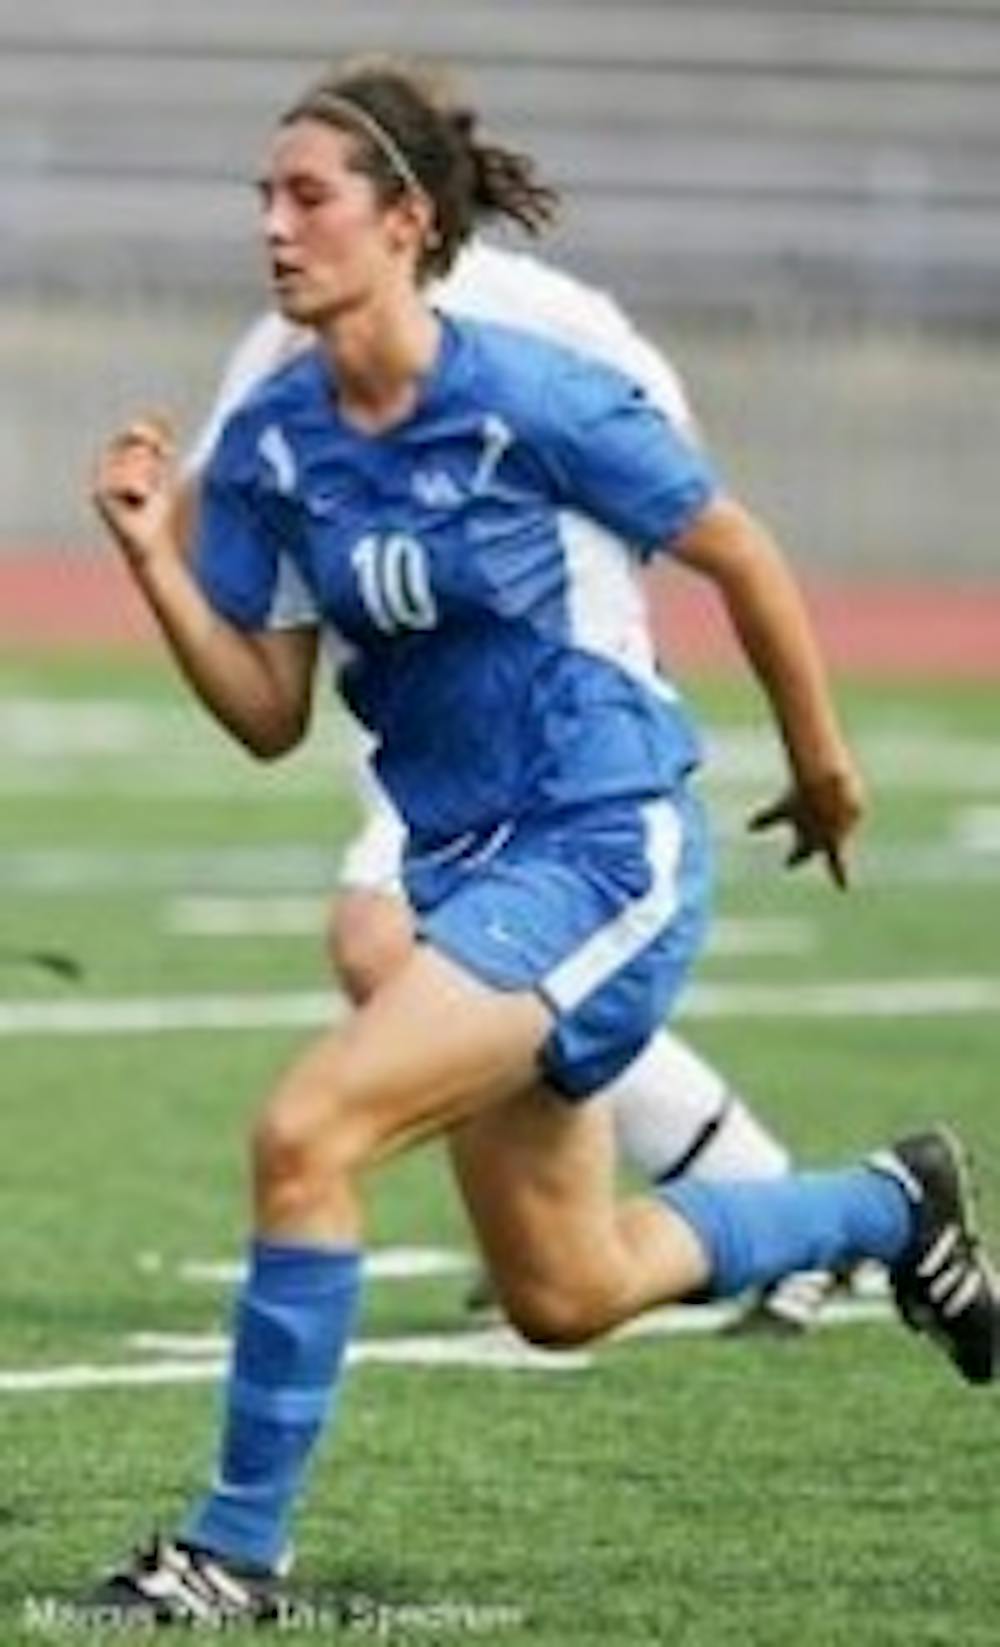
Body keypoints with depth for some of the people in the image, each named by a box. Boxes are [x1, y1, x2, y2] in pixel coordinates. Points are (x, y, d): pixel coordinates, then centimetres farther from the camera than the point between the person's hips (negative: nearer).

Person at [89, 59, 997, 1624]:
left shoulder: (534, 402, -17)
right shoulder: (270, 447, 0)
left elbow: (741, 556, -4)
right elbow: (270, 715, 3)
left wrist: (823, 767, 7)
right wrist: (155, 558, -11)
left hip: (605, 852, -8)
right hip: (465, 864, 8)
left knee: (306, 1130, -23)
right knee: (568, 1295, 17)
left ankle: (239, 1547, -13)